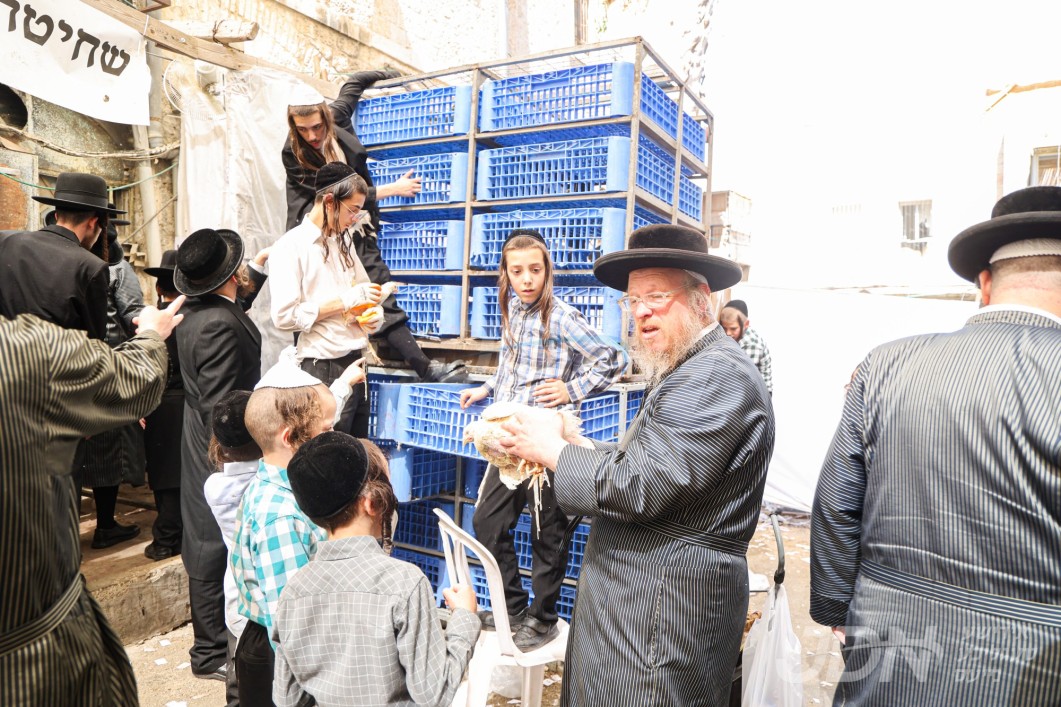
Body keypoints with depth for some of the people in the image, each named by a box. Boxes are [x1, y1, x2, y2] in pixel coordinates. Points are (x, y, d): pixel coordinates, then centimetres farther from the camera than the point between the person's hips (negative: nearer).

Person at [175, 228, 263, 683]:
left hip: (206, 447, 11)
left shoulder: (196, 311, 2)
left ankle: (218, 632, 42)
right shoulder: (219, 325, -27)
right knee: (217, 547, 3)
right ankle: (212, 654, 20)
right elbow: (221, 408, -27)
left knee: (211, 541, 22)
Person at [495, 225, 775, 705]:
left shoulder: (716, 376, -20)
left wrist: (552, 449, -13)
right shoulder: (688, 370, 14)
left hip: (664, 615, -9)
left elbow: (639, 488, -25)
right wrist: (575, 446, -2)